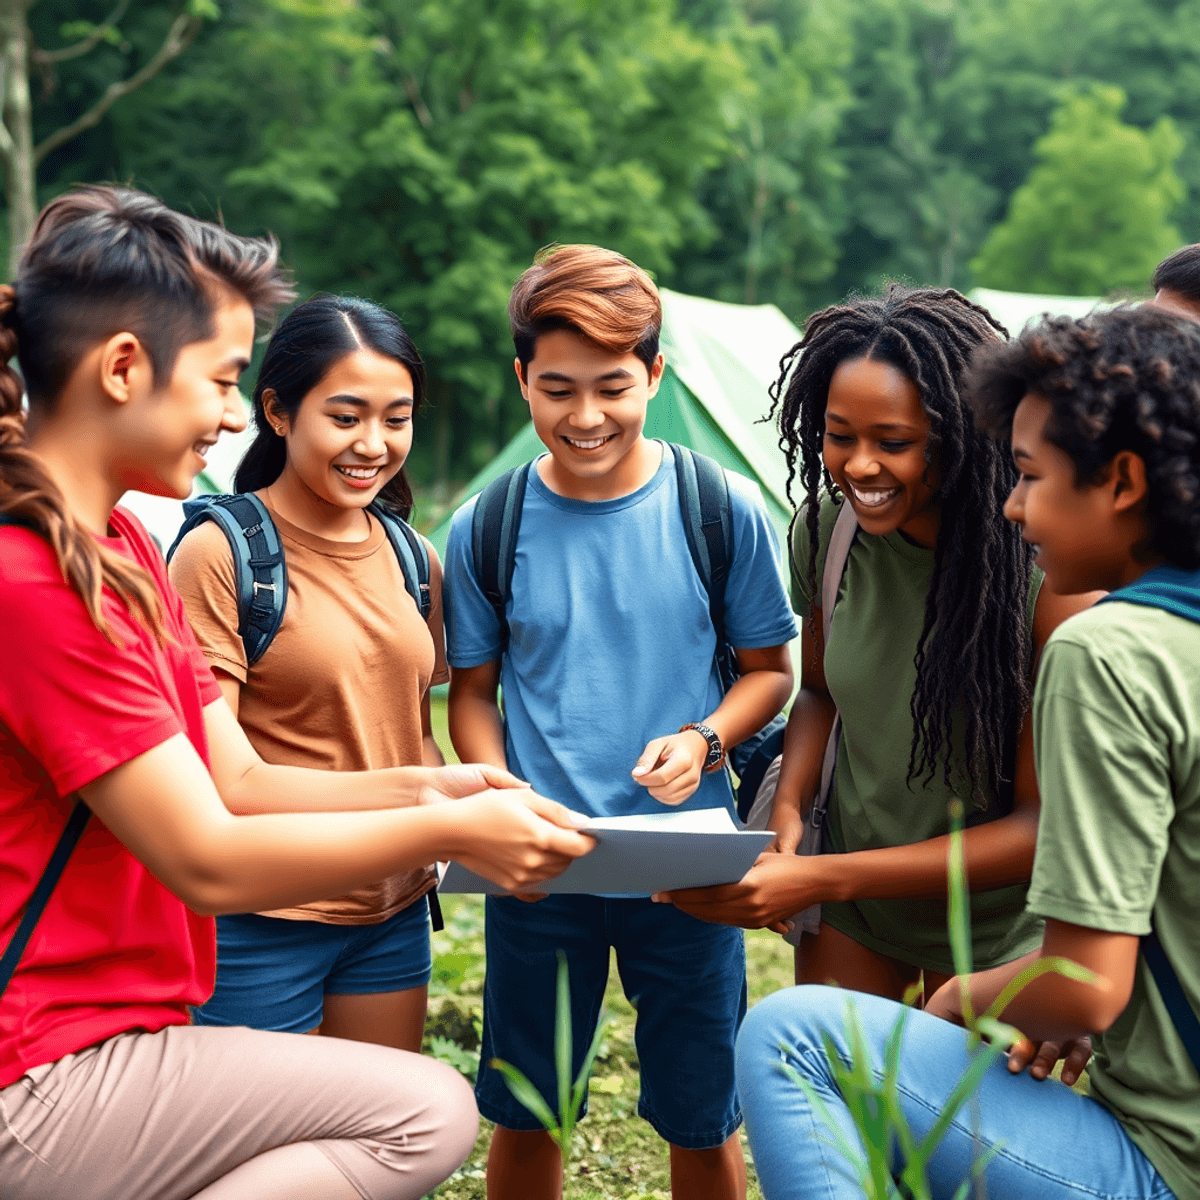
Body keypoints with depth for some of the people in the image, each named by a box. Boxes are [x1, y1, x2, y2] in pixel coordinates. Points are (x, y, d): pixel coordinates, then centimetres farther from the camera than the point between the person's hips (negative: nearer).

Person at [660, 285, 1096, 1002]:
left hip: (995, 926, -3)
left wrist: (821, 879, -28)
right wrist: (787, 809, -12)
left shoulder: (1049, 571, -26)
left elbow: (1041, 823, -22)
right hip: (847, 902, 4)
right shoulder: (827, 527, -10)